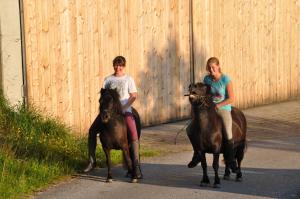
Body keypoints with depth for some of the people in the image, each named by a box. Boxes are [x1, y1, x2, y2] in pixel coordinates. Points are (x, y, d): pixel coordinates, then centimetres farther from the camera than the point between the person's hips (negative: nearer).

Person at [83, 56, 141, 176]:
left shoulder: (128, 79, 6)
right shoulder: (108, 79, 13)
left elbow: (134, 96, 0)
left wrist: (124, 107, -12)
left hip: (125, 110, -3)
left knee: (133, 134, -23)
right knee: (92, 130, -3)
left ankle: (136, 164, -19)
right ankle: (92, 161, 6)